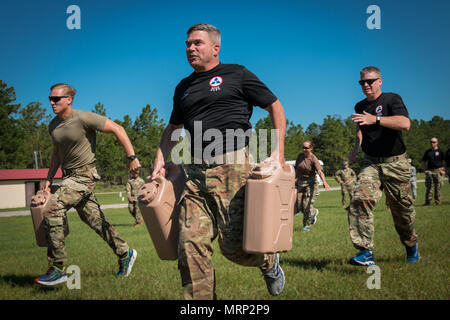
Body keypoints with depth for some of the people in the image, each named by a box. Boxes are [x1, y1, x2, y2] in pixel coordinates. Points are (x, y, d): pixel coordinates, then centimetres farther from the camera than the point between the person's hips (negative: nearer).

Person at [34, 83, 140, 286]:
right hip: (69, 177, 8)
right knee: (94, 219, 12)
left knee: (52, 210, -20)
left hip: (85, 175, -8)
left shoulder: (83, 119, -15)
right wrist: (49, 179, 12)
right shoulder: (53, 125, 9)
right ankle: (125, 254, 28)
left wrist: (132, 157, -14)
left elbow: (117, 129, -12)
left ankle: (57, 269, -16)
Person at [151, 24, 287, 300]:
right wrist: (160, 160, 18)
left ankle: (269, 261, 27)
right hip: (196, 172, 5)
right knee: (191, 244, -6)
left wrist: (279, 151, -3)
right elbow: (173, 128, 32)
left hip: (232, 168, -5)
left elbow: (276, 108, 7)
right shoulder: (184, 87, 20)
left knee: (233, 245, -6)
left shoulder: (236, 75, 5)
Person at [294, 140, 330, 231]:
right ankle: (314, 212, 34)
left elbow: (320, 171, -29)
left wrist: (324, 182, -44)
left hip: (310, 183, -5)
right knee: (299, 206, 3)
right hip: (300, 182, 5)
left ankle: (307, 225, 13)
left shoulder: (313, 159, -16)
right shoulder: (300, 156, 0)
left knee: (307, 205, -9)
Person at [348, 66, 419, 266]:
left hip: (395, 163, -3)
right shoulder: (360, 106, 11)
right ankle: (366, 252, -26)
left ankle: (411, 244, 36)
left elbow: (404, 123, -25)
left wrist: (375, 119, -33)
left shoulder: (392, 99, -7)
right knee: (361, 199, -23)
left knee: (402, 208, 8)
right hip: (371, 163, 4)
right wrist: (356, 149, 15)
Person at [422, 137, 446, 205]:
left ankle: (437, 201, 7)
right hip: (429, 171, 2)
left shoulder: (440, 151, 5)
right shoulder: (428, 152, 12)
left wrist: (443, 170, -3)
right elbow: (423, 162, 16)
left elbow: (444, 161, 7)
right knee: (429, 187, -2)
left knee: (438, 187, 1)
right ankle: (427, 201, 1)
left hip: (438, 171, -2)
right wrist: (425, 170, 4)